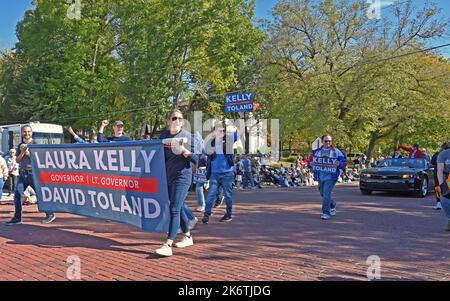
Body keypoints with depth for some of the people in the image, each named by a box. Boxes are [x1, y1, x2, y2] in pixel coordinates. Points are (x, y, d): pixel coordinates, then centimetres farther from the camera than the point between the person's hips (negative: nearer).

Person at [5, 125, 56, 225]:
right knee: (17, 195, 2)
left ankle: (50, 214, 7)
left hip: (33, 173, -5)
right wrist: (22, 152, -8)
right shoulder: (20, 146, 14)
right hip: (23, 173, 5)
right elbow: (17, 160, 7)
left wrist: (28, 153, -14)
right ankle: (17, 218, 11)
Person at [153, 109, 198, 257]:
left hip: (182, 177, -6)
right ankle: (187, 237, 34)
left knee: (174, 210, -12)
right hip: (168, 177, 6)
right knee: (179, 208, 16)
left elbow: (197, 159, -8)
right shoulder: (164, 135, 9)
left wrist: (184, 151, -23)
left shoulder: (187, 136, -5)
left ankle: (168, 246, -13)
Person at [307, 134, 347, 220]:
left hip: (330, 177, -5)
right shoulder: (317, 151, 8)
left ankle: (326, 213, -3)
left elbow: (344, 162, -2)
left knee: (326, 194, -13)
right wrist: (310, 164, -10)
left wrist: (339, 163, -23)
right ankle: (333, 205, 44)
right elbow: (309, 162, 13)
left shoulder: (336, 151, -2)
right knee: (323, 194, 18)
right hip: (320, 177, 5)